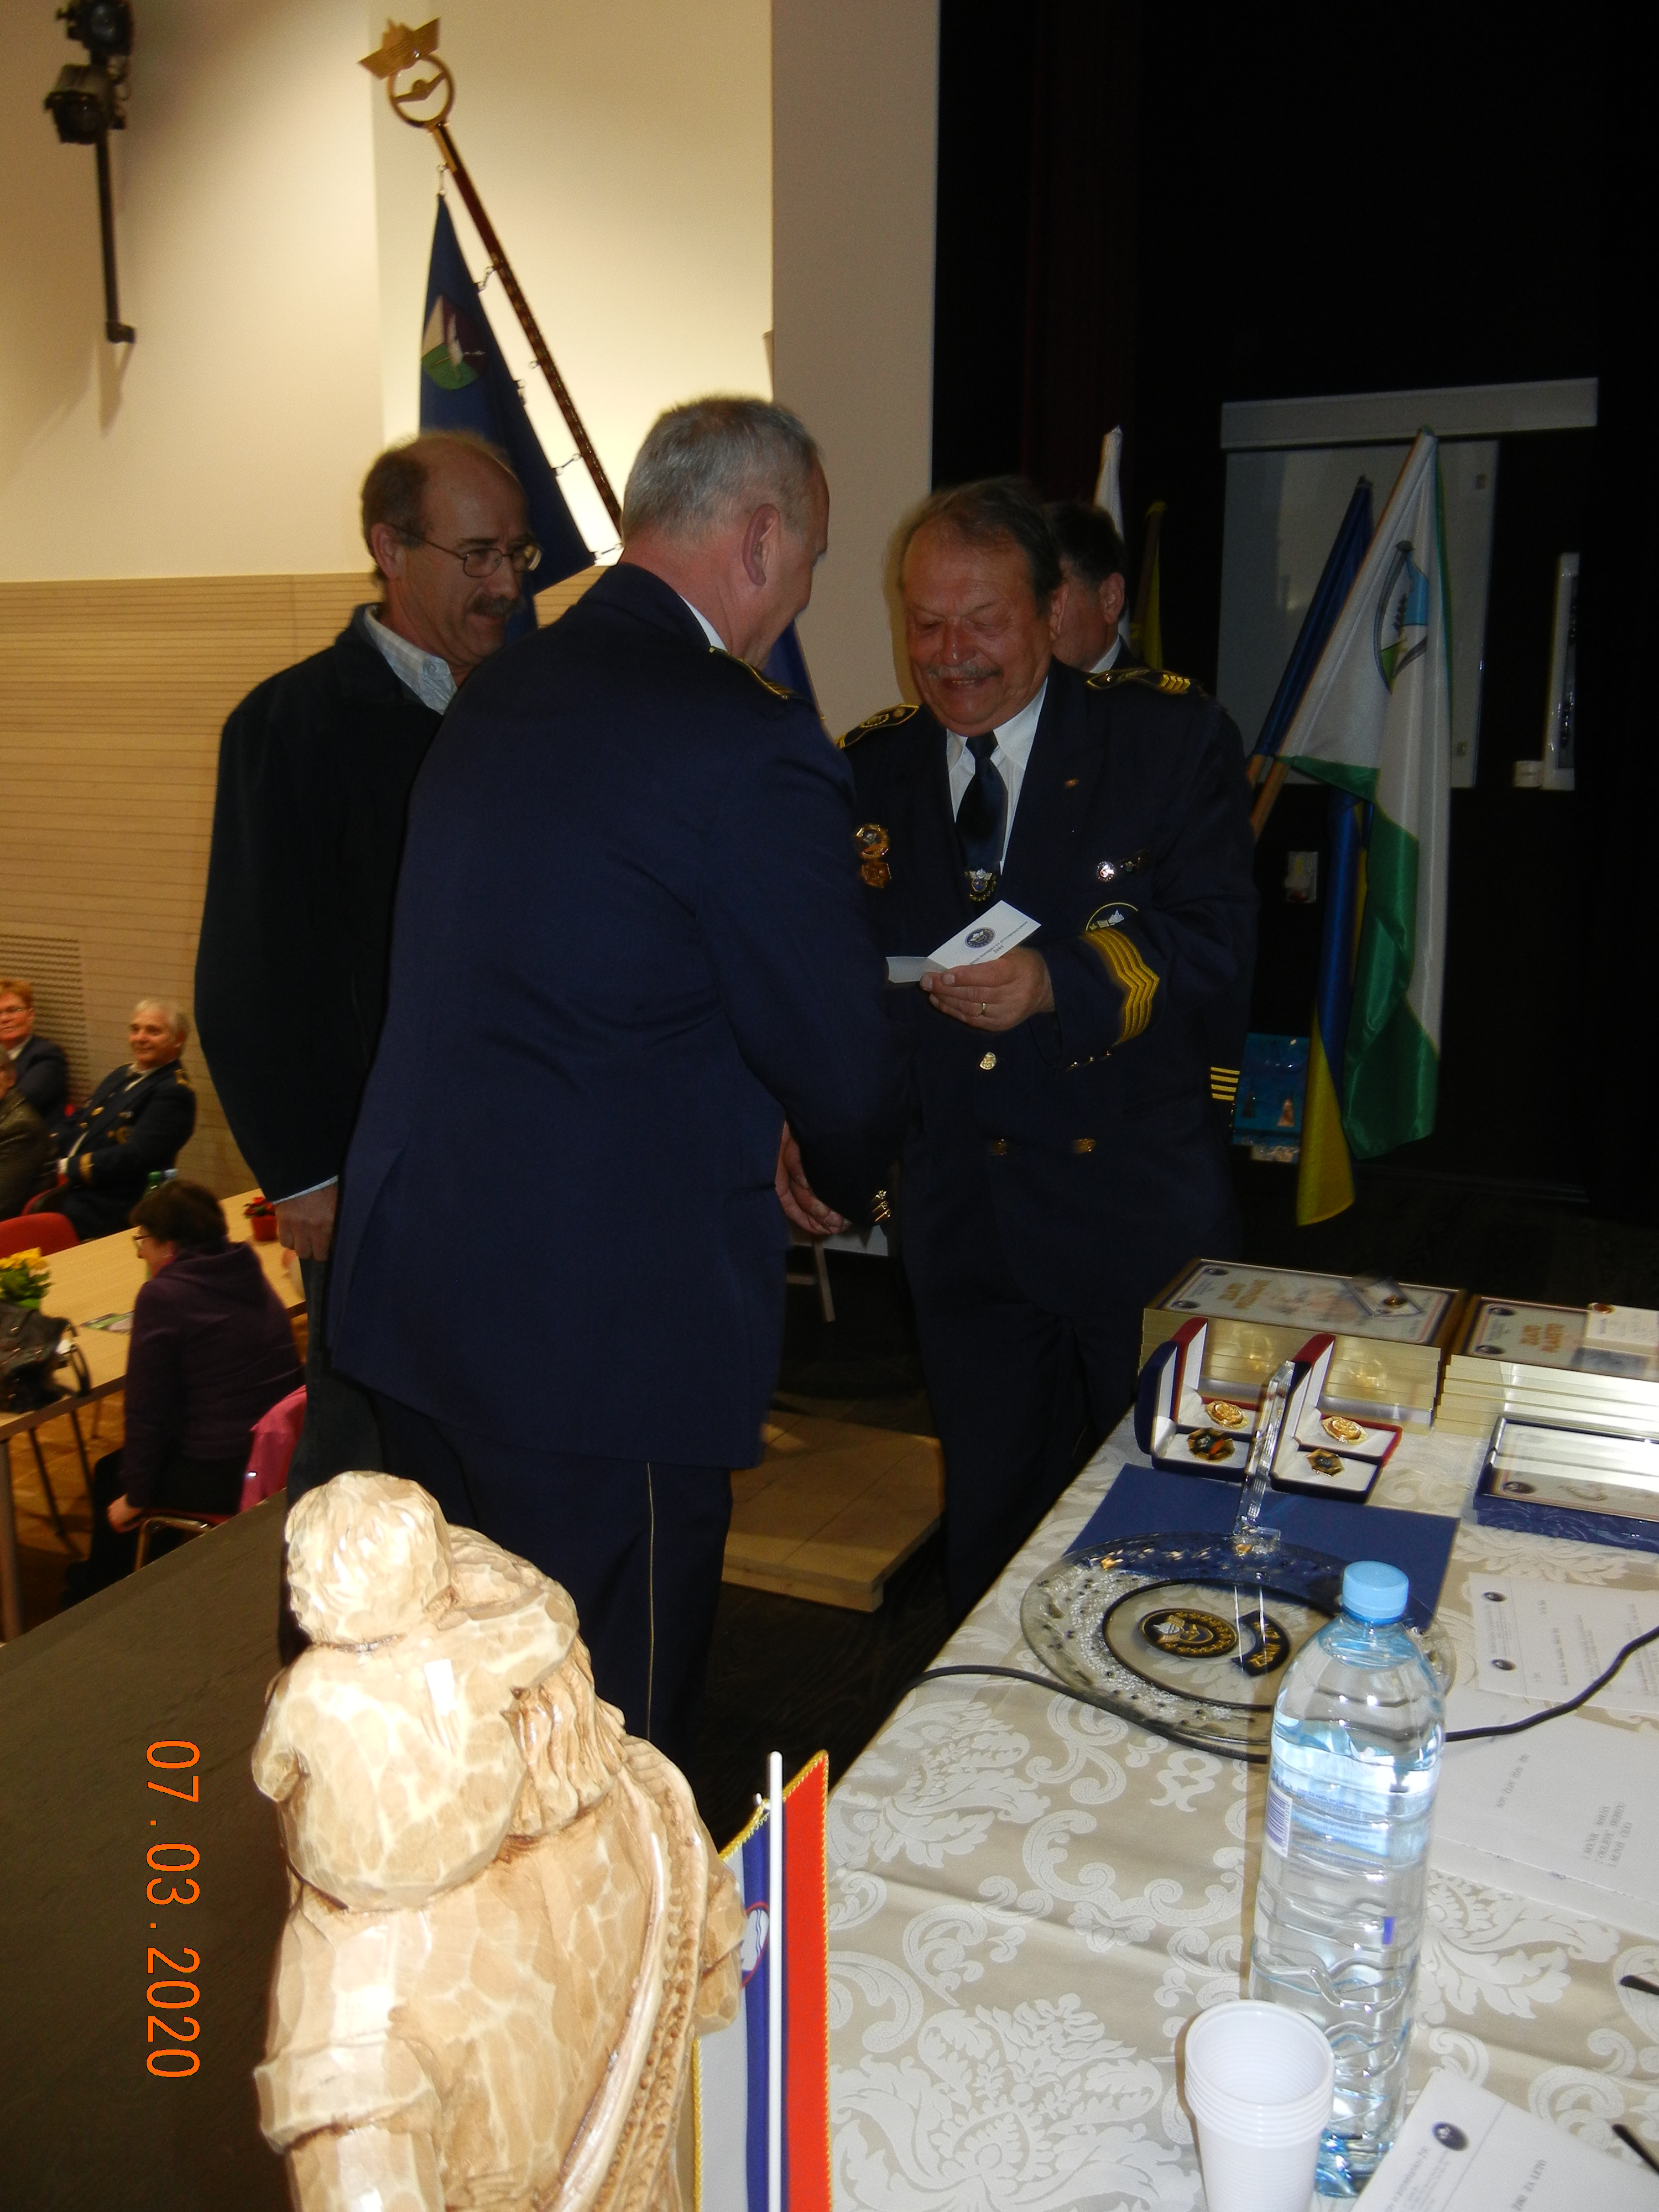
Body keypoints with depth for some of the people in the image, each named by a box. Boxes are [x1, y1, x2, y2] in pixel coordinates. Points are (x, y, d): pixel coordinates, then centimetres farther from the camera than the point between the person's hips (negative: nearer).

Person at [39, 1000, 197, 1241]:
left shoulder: (174, 1093, -9)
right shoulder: (120, 1075, 21)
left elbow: (135, 1159, -17)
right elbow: (76, 1129, 20)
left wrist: (68, 1167, -12)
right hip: (67, 1191, 8)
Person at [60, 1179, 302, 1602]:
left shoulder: (163, 1296, -14)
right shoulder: (249, 1277, 7)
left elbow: (146, 1411, -10)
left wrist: (133, 1496, 0)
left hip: (223, 1477, -7)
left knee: (110, 1474, 21)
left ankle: (96, 1593, 42)